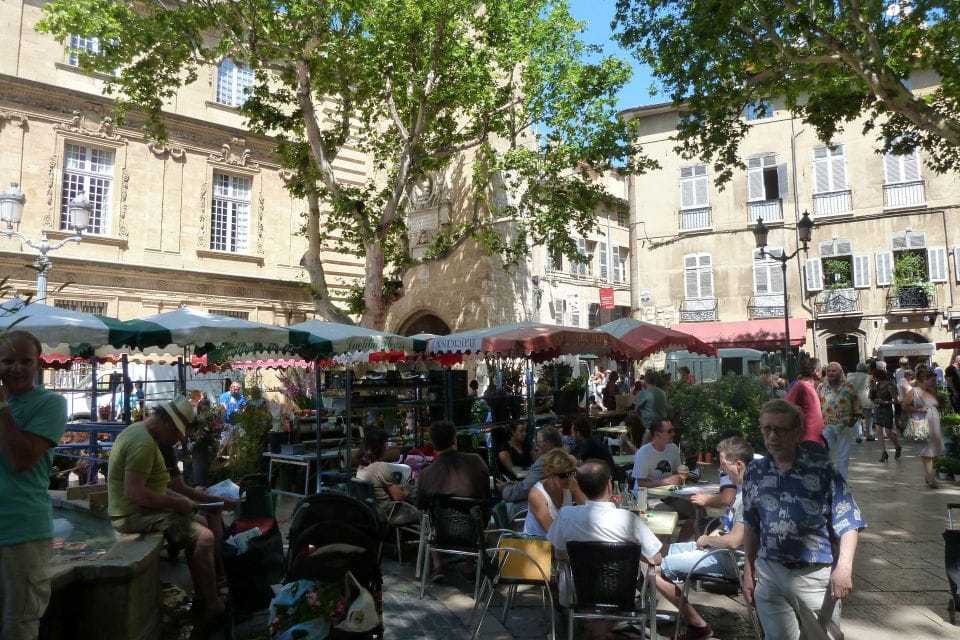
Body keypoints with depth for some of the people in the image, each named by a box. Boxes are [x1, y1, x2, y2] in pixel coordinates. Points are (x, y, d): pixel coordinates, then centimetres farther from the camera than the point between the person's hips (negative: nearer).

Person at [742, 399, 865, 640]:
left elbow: (848, 523, -8)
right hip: (769, 573, 3)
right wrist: (749, 571, 10)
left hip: (816, 575, -3)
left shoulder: (822, 469, -10)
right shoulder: (754, 473, 1)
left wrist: (844, 567, -20)